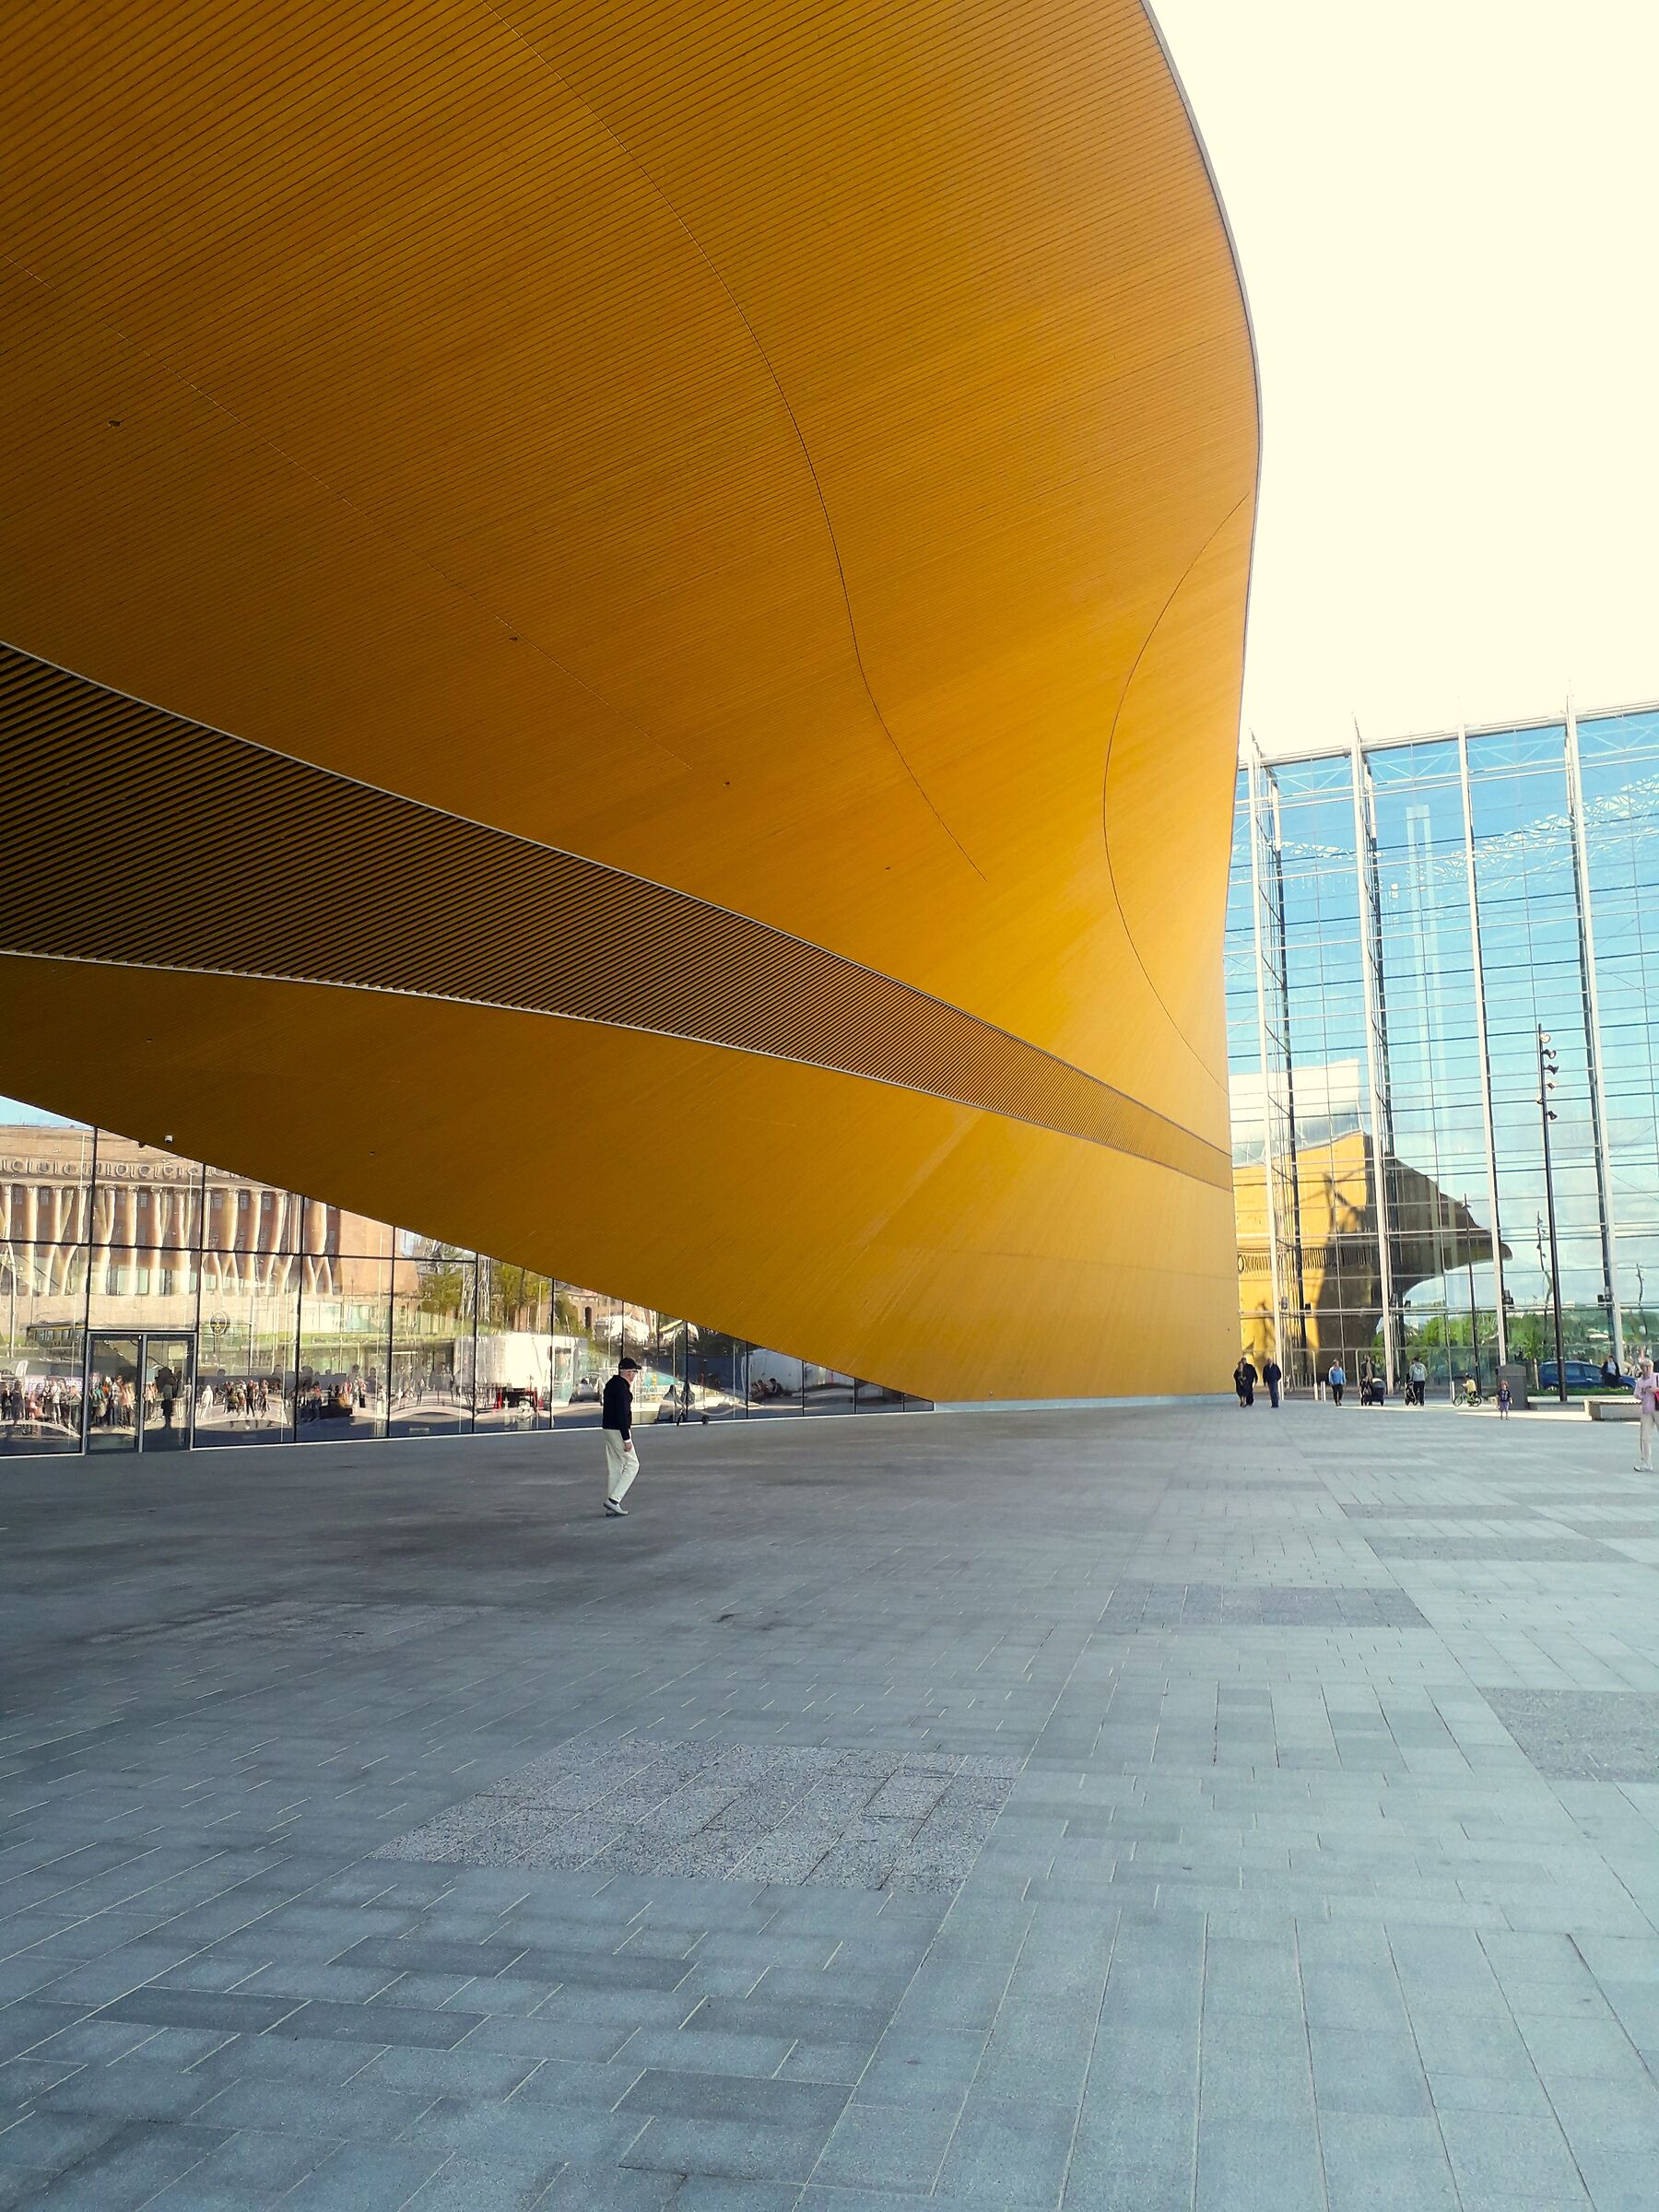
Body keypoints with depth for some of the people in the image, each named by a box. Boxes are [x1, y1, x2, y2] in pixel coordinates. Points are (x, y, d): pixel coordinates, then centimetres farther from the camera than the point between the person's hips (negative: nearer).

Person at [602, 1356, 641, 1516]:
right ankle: (614, 1499, -8)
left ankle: (611, 1508, 14)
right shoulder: (622, 1388, -18)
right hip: (618, 1431, -10)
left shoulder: (611, 1384, 13)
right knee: (632, 1465, -2)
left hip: (608, 1428, 10)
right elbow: (622, 1414, -21)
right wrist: (627, 1439, -20)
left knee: (613, 1467, 12)